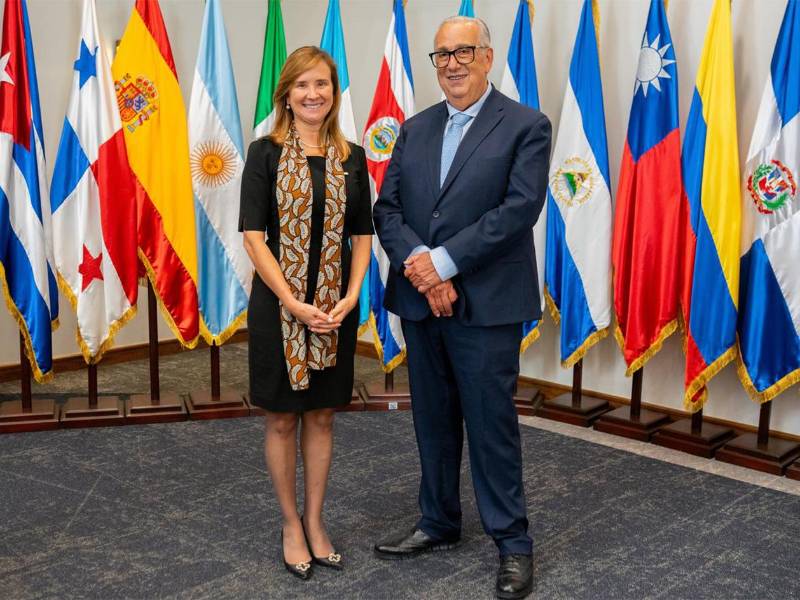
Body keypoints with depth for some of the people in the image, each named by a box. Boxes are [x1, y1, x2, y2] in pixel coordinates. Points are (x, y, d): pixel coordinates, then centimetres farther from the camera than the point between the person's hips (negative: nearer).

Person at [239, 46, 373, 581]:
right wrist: (294, 304, -16)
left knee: (322, 416, 12)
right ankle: (291, 524, 24)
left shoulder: (352, 158, 5)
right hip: (279, 305, -3)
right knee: (282, 419, 8)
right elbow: (254, 236, -10)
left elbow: (362, 235, 7)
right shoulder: (266, 154, -5)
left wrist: (350, 297, -8)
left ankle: (315, 522, 26)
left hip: (335, 307, 3)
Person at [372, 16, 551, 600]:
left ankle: (513, 541, 17)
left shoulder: (526, 126, -3)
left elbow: (520, 208, -15)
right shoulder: (415, 129, 12)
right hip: (420, 301, 5)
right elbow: (386, 208, 5)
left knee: (492, 424, 1)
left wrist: (443, 261, -18)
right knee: (433, 420, 15)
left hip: (485, 305, -5)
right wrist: (419, 266, -13)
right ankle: (439, 523, 31)